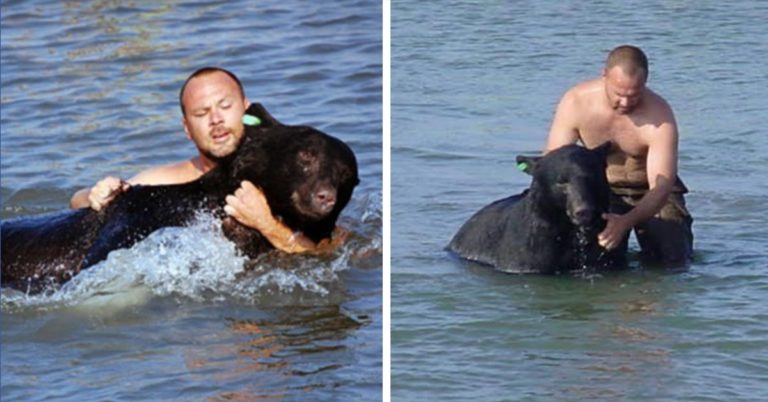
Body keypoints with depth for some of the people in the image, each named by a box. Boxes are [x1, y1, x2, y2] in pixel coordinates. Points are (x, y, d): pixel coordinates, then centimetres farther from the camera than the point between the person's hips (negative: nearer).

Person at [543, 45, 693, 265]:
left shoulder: (659, 116, -30)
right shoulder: (576, 102, -23)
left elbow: (661, 187, -34)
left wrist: (626, 222, -54)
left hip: (650, 191, -1)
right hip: (602, 189, 1)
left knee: (672, 258, -16)